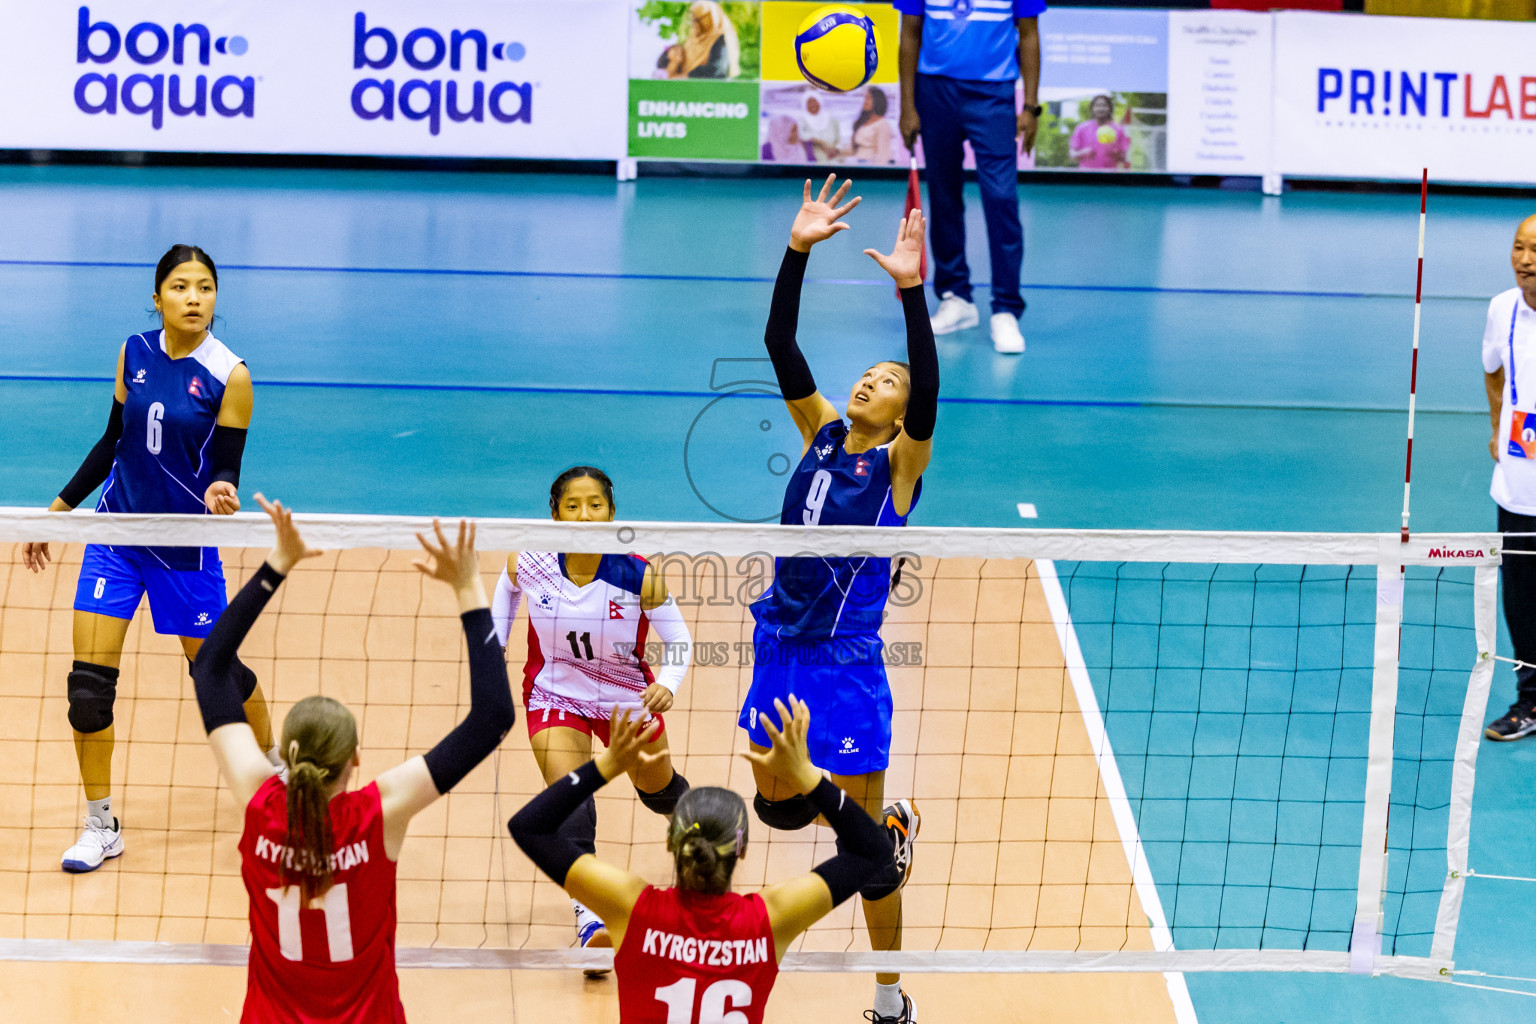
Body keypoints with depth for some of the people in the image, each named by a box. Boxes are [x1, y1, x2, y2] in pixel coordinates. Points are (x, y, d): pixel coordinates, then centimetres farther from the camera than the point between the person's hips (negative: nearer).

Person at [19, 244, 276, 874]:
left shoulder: (228, 375, -13)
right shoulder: (135, 353, -1)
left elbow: (227, 473, -10)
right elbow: (113, 441, 11)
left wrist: (222, 494, -33)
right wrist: (59, 509, 10)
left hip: (185, 545, -3)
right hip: (117, 531, 3)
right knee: (89, 678, -5)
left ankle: (274, 765, 39)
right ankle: (101, 826, 6)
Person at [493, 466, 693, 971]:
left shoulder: (639, 576, -28)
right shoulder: (529, 563, -22)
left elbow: (679, 639, -18)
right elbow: (507, 585, 4)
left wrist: (667, 684, -37)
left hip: (627, 695, 1)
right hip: (555, 694, -1)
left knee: (657, 788, 24)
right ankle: (588, 917, -37)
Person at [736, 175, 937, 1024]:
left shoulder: (899, 463, -7)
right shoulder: (821, 435, 5)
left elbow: (929, 384, -23)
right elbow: (780, 344, -1)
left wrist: (911, 291, -33)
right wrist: (798, 251, -11)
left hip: (845, 660, -6)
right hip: (779, 643, 6)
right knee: (774, 803, 19)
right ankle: (890, 821, 45)